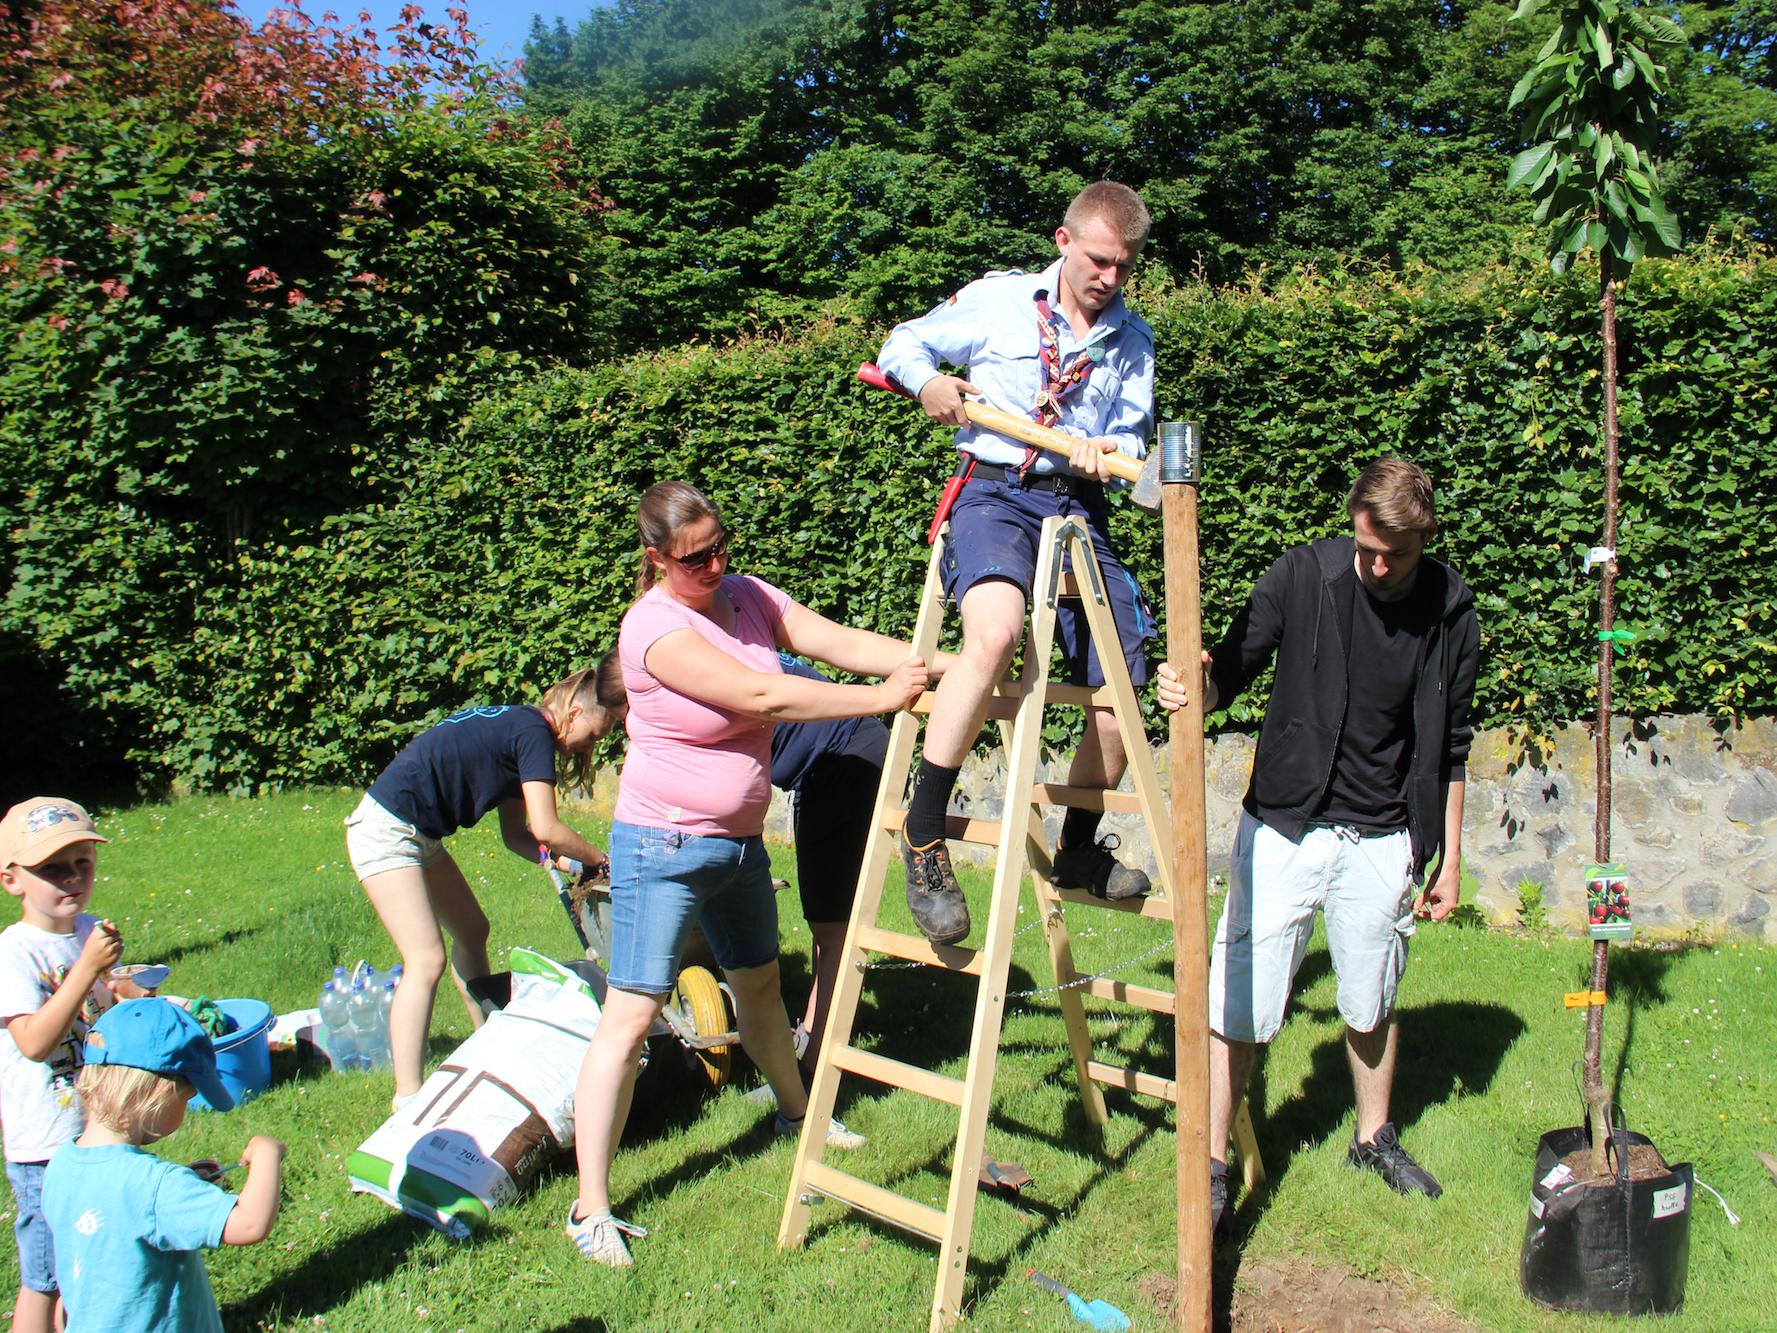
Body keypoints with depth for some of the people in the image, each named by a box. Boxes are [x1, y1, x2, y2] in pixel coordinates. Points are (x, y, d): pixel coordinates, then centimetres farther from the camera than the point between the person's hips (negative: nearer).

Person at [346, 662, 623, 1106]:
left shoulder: (515, 726, 14)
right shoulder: (535, 731, -15)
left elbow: (515, 833, 15)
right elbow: (544, 828, -19)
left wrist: (564, 861, 1)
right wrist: (599, 859, -3)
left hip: (417, 834, 11)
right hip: (385, 830, -11)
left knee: (472, 929, 18)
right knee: (427, 960, -13)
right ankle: (409, 1099, -10)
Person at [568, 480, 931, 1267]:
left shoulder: (747, 597, 1)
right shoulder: (656, 629, -21)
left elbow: (841, 642, -6)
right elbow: (763, 696, -29)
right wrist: (883, 698, -27)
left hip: (739, 840, 8)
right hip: (663, 847, -7)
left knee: (759, 982, 25)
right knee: (630, 1017, -7)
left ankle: (796, 1112, 47)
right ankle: (590, 1209, 0)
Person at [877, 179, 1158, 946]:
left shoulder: (1133, 341, 16)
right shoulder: (997, 300, 6)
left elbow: (1133, 436, 16)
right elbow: (904, 344, 13)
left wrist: (1108, 451, -8)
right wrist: (927, 380, -10)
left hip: (1080, 507, 5)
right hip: (995, 489, -5)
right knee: (995, 634, -36)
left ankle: (1078, 850, 26)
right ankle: (923, 831, -25)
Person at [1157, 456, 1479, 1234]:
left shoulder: (1450, 612, -2)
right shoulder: (1302, 576, -10)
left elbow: (1449, 749, 7)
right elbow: (1234, 670, -4)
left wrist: (1449, 858, 9)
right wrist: (1195, 687, -29)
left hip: (1381, 841, 2)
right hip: (1285, 827, -2)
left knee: (1371, 1004, 19)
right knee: (1240, 1006, -3)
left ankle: (1374, 1138, 42)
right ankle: (1211, 1162, 14)